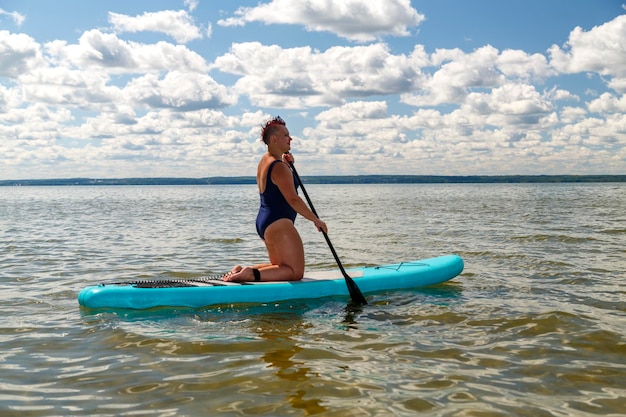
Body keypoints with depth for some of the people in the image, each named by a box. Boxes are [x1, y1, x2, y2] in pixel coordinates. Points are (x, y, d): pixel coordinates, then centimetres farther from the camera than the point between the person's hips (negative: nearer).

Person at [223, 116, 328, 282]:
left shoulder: (264, 160, 13)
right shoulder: (278, 167, -17)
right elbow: (293, 199, -21)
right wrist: (316, 220, -14)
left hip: (263, 222, 10)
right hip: (278, 224, -10)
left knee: (279, 267, 23)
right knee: (295, 272, -5)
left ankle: (240, 270, 7)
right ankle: (251, 274, -18)